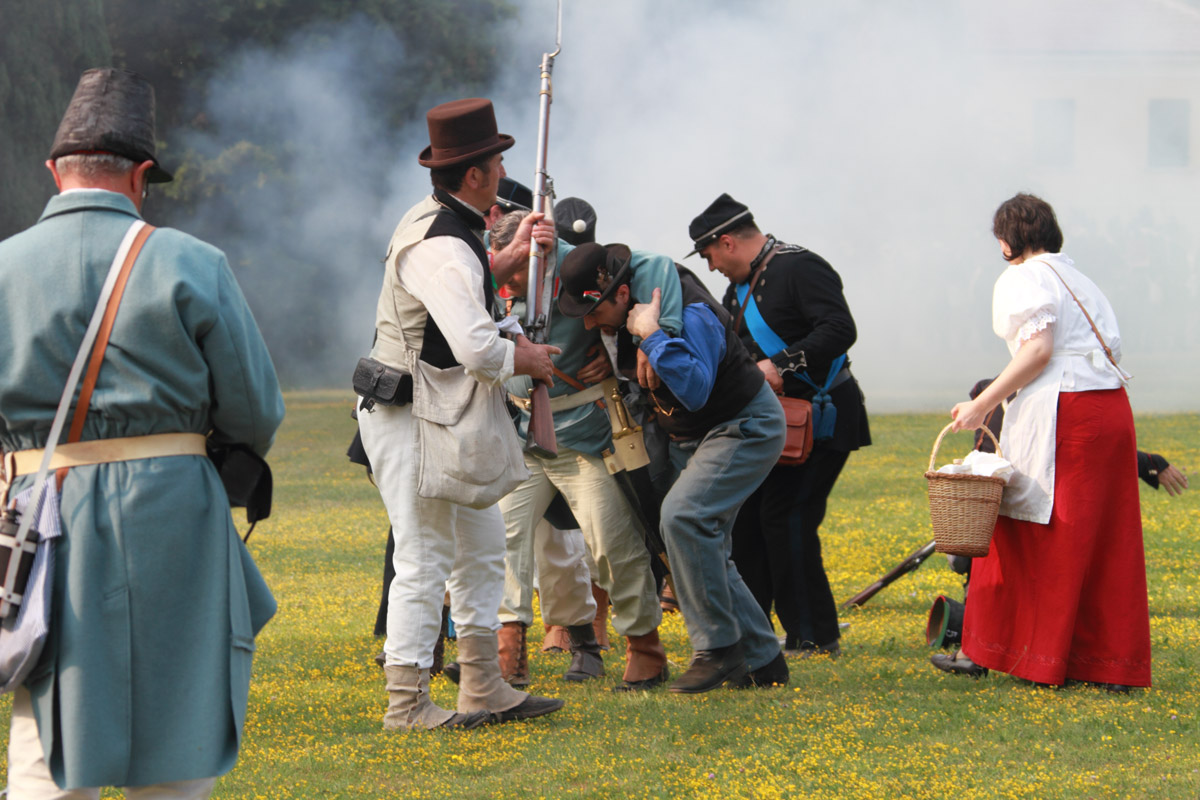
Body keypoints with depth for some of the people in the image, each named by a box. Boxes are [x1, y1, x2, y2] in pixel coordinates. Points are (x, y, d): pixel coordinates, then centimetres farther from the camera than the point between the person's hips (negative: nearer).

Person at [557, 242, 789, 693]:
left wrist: (653, 336, -41)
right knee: (704, 551, 2)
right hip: (688, 438, 9)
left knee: (684, 515, -27)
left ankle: (718, 649, -19)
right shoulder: (624, 316, -5)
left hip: (744, 427, -9)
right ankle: (761, 661, 10)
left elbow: (695, 391, -41)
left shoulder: (691, 315, -30)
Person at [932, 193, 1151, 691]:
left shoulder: (1023, 279, -2)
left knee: (1029, 536, 0)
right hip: (1111, 409, 8)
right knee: (1104, 543, 7)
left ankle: (986, 650, 8)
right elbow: (1110, 351, 14)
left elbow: (1038, 351, -15)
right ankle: (1109, 662, 5)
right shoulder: (1081, 281, 22)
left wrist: (982, 405, -12)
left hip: (1059, 413, -8)